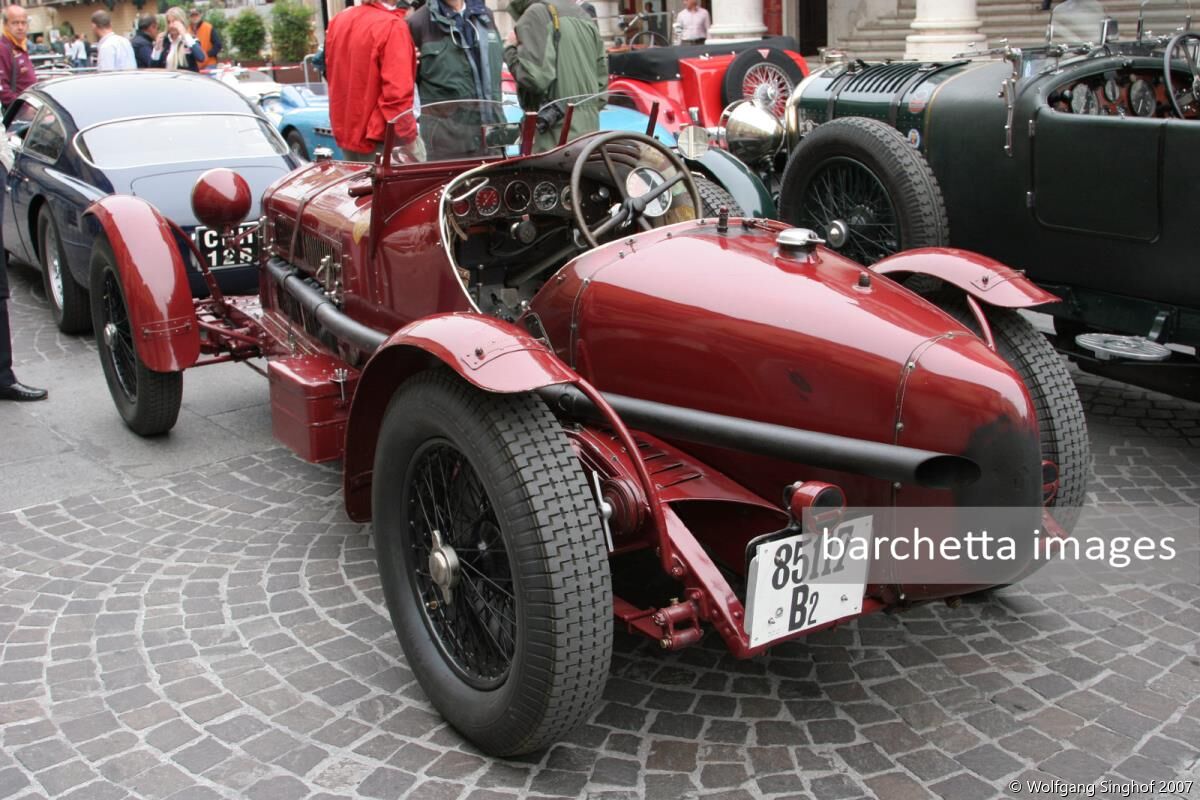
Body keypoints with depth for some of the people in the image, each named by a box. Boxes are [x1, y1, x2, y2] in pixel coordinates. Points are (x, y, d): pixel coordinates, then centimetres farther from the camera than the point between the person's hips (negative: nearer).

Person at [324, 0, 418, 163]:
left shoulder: (338, 20, 7)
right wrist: (408, 137, -14)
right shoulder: (392, 26, -16)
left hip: (345, 132, 8)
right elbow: (398, 91, -21)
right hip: (378, 137, -8)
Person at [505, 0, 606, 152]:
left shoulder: (536, 14, -8)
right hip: (589, 131, 8)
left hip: (558, 134, -8)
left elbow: (534, 78, -18)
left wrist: (511, 48, -1)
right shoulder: (582, 15, 17)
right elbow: (602, 78, 19)